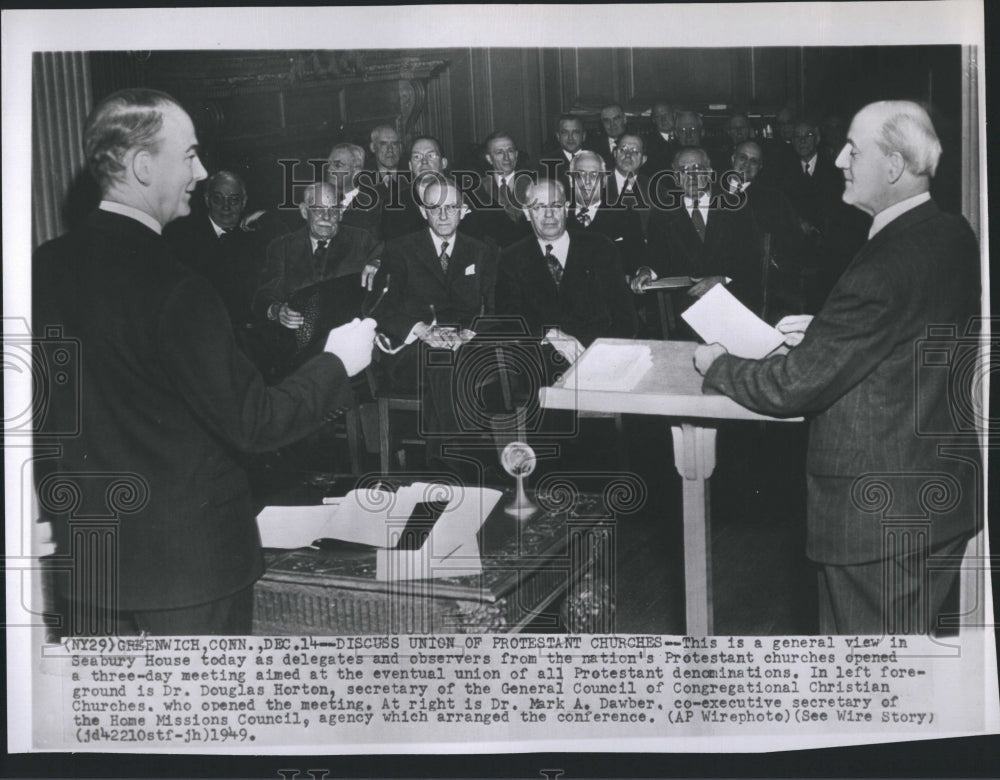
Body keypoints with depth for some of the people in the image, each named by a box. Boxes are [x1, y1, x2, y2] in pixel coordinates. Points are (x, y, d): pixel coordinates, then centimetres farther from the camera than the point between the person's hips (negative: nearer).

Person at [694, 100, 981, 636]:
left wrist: (717, 366, -5)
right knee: (927, 634, 24)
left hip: (879, 515, -9)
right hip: (946, 492, 9)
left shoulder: (885, 265, -27)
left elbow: (795, 387, -21)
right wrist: (823, 333, 10)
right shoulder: (955, 236, 1)